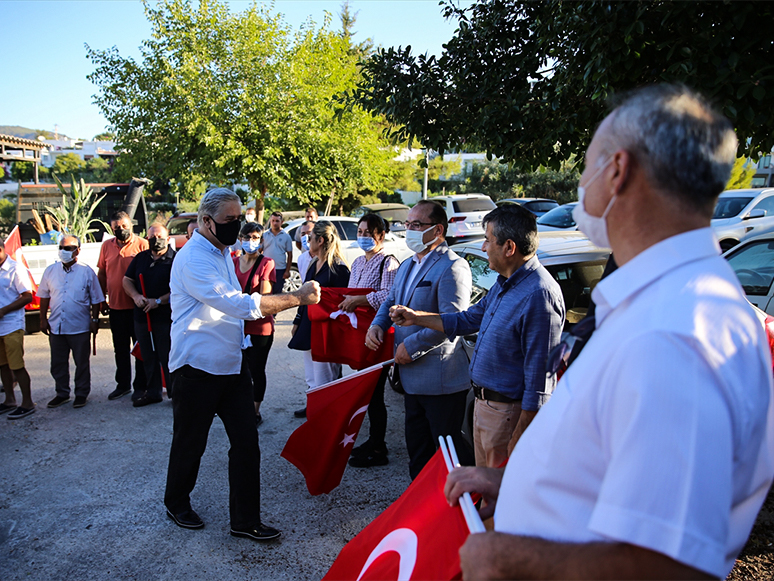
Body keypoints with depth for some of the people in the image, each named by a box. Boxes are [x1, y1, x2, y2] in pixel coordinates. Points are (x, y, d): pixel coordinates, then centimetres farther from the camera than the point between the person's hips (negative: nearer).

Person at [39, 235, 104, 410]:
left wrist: (95, 320, -3)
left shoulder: (86, 272, -3)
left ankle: (81, 393, 21)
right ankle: (62, 393, 26)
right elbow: (44, 297, 11)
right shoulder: (50, 271, 5)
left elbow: (96, 299, 1)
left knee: (82, 363, 7)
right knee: (58, 364, 11)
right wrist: (43, 319, 7)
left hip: (79, 328, -3)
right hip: (56, 326, 3)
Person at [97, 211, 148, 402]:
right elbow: (101, 273, 14)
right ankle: (123, 384, 29)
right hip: (115, 306, 5)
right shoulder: (107, 246, 7)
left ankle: (140, 385, 17)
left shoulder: (142, 244, -7)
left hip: (137, 307, -5)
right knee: (120, 348, 16)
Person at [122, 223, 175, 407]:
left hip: (166, 318, -6)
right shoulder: (140, 258, 13)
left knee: (168, 358, -2)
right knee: (148, 357, 14)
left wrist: (158, 301, -17)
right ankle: (152, 392, 26)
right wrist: (135, 296, -5)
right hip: (142, 316, 6)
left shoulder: (175, 259, -6)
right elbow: (127, 280, 14)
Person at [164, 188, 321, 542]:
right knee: (190, 442, 11)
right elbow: (235, 303, -30)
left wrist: (255, 313, 7)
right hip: (197, 366, -8)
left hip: (231, 362, 8)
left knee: (246, 439, 4)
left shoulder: (223, 253, 13)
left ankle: (245, 520, 15)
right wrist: (296, 298, -30)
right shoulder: (192, 259, -19)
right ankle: (176, 503, 37)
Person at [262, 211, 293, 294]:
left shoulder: (286, 236, 3)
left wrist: (287, 270, -2)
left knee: (277, 293, 6)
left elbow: (290, 255, 3)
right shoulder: (265, 235, 7)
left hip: (280, 270, -1)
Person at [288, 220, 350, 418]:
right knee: (311, 374, 20)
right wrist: (297, 322, 18)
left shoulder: (338, 268, -16)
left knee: (324, 374, 1)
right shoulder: (314, 264, 11)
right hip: (308, 326, 9)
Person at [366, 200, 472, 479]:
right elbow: (391, 301, 26)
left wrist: (410, 346, -20)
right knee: (417, 448, 21)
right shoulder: (407, 265, 14)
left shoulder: (453, 267, -16)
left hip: (441, 382, -9)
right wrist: (377, 325, 5)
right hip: (413, 379, 9)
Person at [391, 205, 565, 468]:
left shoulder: (538, 295, -26)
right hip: (483, 404, 10)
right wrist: (416, 317, 19)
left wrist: (518, 440, -23)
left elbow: (539, 380, -26)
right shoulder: (505, 283, 7)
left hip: (508, 412, -9)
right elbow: (469, 319, 22)